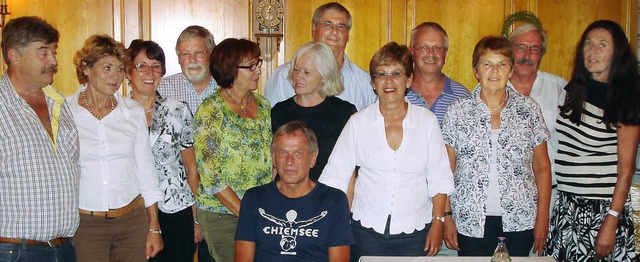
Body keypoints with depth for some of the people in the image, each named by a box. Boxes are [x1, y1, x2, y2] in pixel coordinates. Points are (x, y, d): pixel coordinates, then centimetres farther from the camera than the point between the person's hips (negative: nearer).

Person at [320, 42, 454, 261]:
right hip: (367, 229, 0)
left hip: (415, 233, 0)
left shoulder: (427, 120, 2)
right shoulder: (359, 122, 1)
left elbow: (439, 177, 4)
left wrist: (438, 222, -1)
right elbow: (335, 175, 2)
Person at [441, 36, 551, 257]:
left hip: (520, 219, 1)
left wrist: (542, 218, 2)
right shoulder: (457, 111, 1)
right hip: (472, 220, -1)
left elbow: (542, 167, 6)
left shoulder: (528, 108, 3)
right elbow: (446, 170, 3)